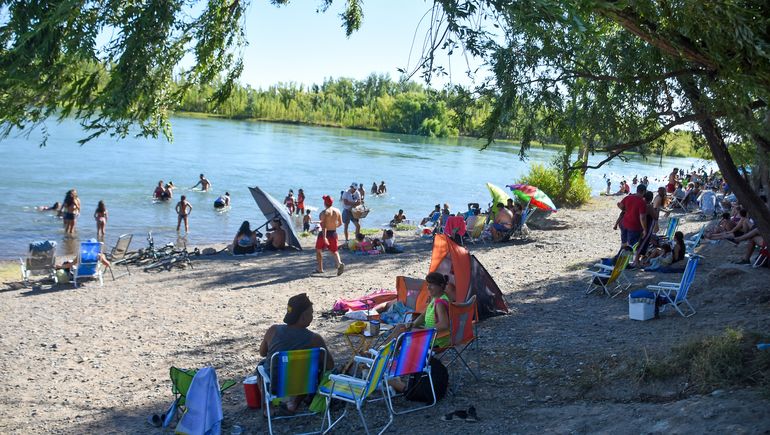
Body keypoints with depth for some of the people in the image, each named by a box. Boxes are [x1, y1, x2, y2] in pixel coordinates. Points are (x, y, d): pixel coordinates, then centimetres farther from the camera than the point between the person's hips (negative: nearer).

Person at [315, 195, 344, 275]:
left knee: (318, 250, 16)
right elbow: (340, 223, 9)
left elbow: (324, 225, -23)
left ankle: (320, 268, 20)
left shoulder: (324, 212, -16)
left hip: (325, 233, -5)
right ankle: (339, 263, -18)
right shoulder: (337, 211, 1)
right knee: (334, 251, 11)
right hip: (333, 233, 5)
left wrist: (324, 238, -28)